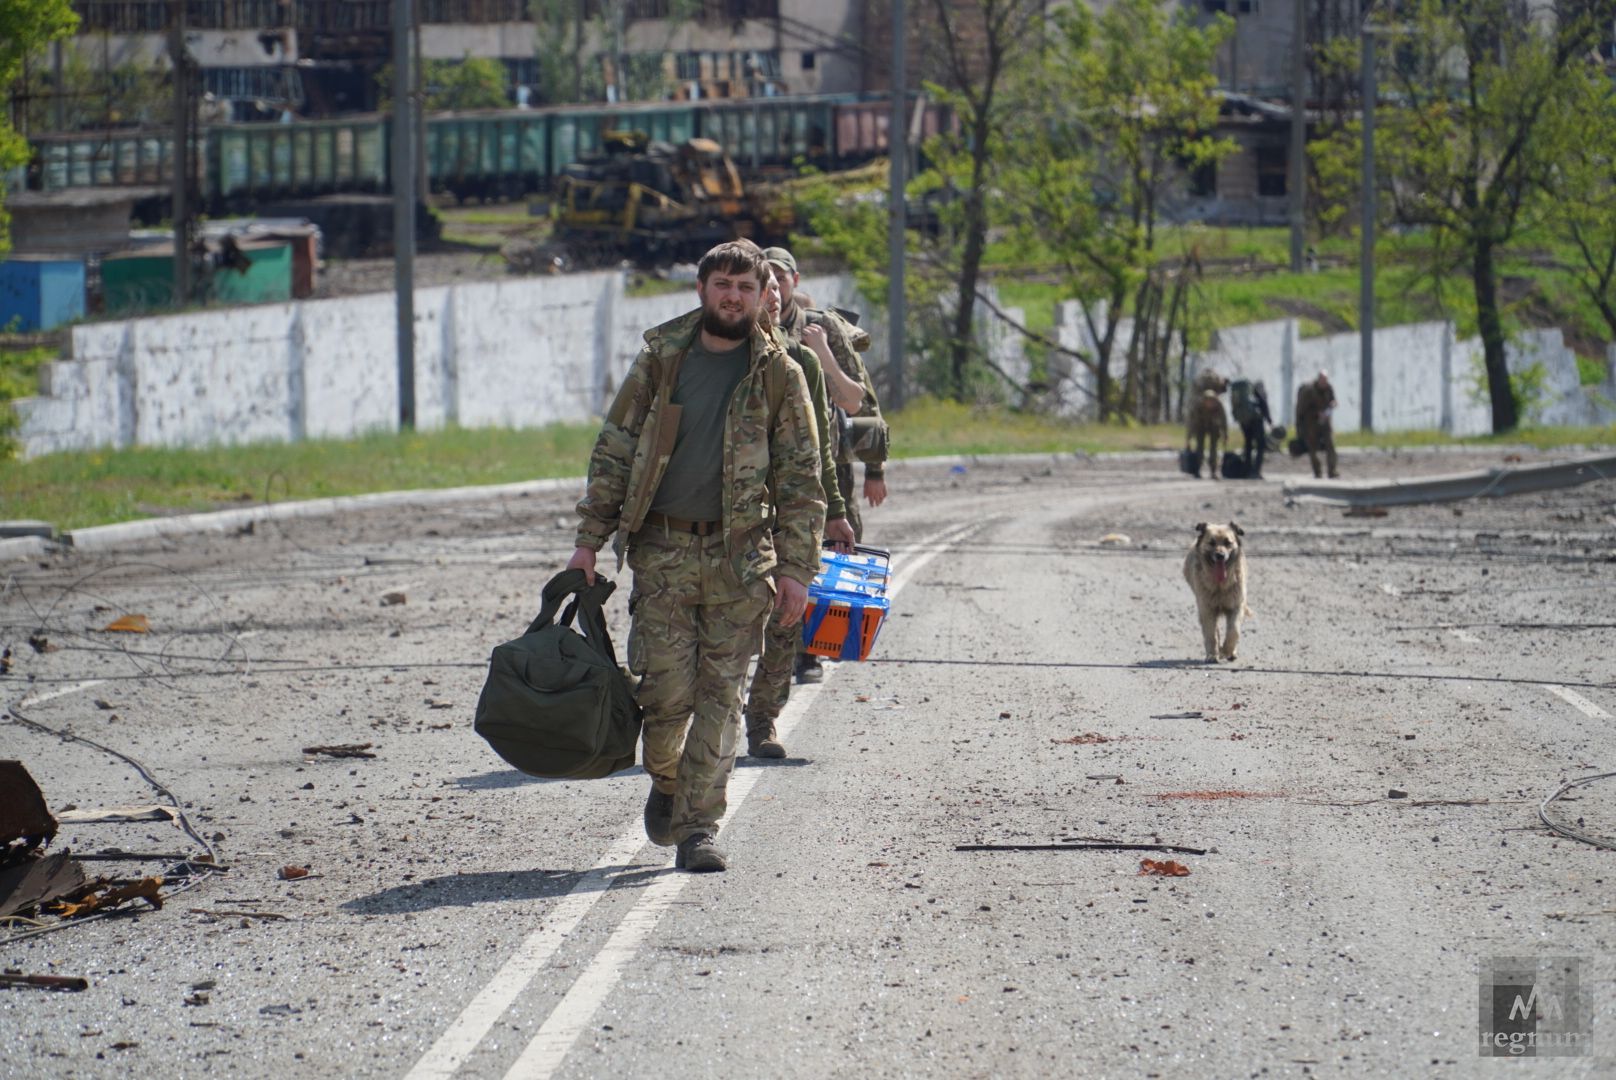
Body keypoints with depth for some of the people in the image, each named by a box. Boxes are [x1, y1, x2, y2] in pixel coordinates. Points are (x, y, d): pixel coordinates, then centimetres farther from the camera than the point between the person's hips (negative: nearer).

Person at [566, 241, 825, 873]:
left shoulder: (778, 375, 3)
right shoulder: (659, 361, 5)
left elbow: (800, 479, 3)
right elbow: (614, 452, 9)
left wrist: (796, 567, -4)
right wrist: (589, 539, 3)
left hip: (740, 556, 0)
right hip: (663, 551, 0)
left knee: (720, 695, -2)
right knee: (666, 689, -4)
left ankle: (698, 827, 3)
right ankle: (665, 782, 25)